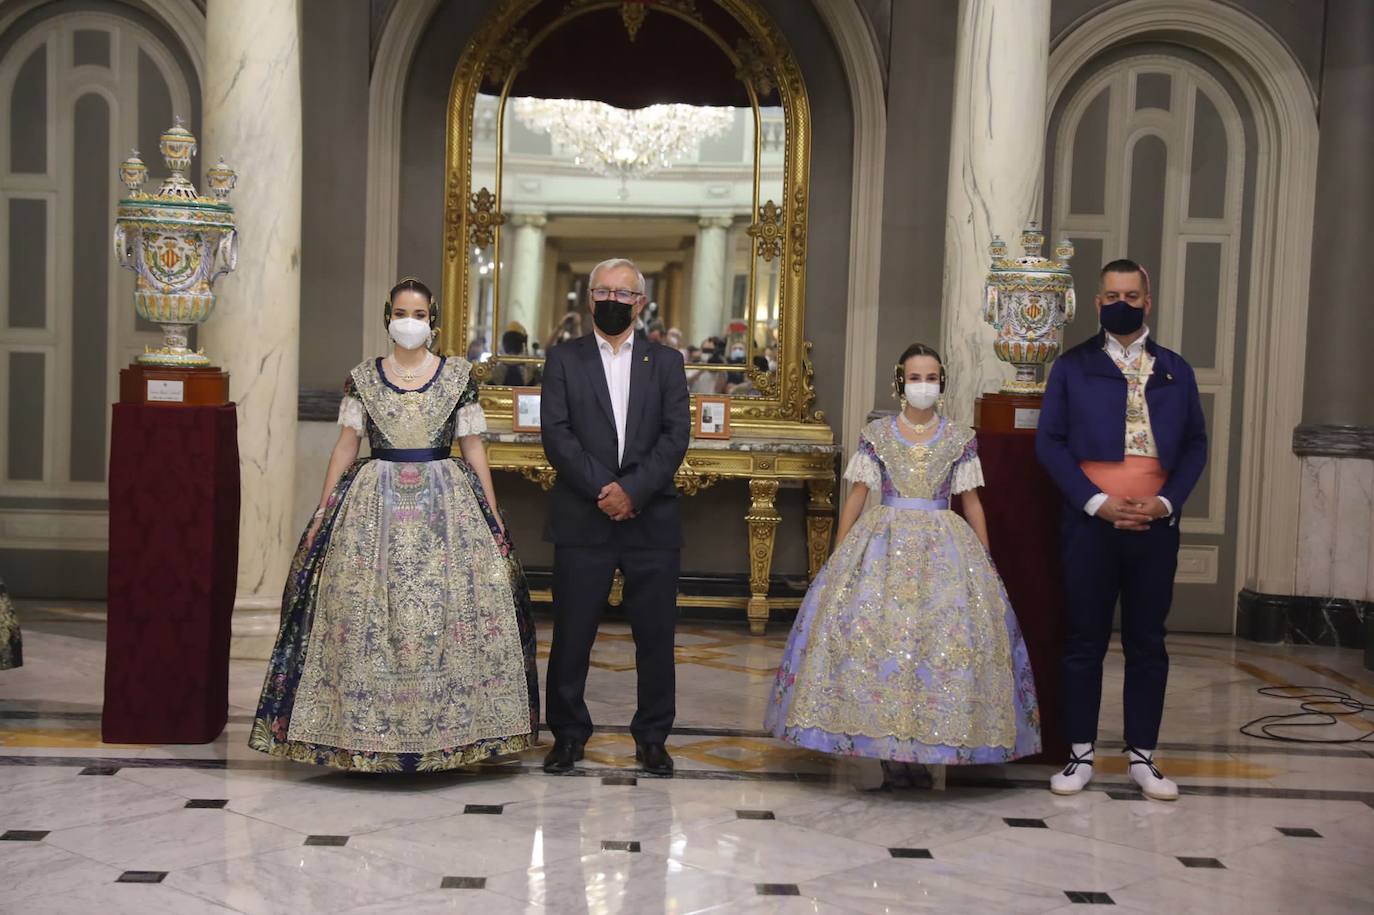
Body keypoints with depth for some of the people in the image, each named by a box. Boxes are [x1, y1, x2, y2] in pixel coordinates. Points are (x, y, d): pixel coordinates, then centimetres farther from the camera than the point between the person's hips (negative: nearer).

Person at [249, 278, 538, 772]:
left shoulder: (458, 375, 6)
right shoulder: (362, 377, 8)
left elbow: (473, 446, 6)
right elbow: (346, 444, 8)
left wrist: (493, 515, 2)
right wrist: (322, 514, 3)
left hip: (448, 505, 0)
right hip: (374, 506, 1)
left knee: (447, 613, -4)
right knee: (367, 615, -3)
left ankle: (448, 732, 7)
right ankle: (365, 733, 8)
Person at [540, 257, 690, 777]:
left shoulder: (666, 362, 10)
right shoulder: (564, 360, 8)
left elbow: (676, 436, -1)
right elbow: (556, 434, -3)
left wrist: (634, 491, -13)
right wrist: (601, 489, -14)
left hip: (652, 519, 1)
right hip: (582, 519, -1)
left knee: (656, 635, 5)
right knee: (572, 633, 3)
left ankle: (652, 738, 17)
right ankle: (568, 735, 17)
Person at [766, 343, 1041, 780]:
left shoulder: (960, 439, 5)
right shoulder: (876, 434, 5)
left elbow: (972, 504, 9)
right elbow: (856, 497, 6)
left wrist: (986, 563, 7)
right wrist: (838, 556, 2)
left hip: (944, 547, 0)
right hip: (883, 544, 0)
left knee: (948, 631, -8)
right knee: (873, 627, -9)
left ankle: (934, 743, 2)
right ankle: (888, 741, 1)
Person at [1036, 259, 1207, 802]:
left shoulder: (1175, 370, 12)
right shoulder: (1073, 366, 5)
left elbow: (1195, 444, 9)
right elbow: (1050, 441, -1)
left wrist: (1166, 503, -6)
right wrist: (1096, 502, -11)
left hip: (1154, 526, 2)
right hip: (1089, 523, -2)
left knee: (1147, 644, 7)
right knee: (1084, 641, 3)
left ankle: (1142, 757, 16)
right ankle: (1081, 755, 12)